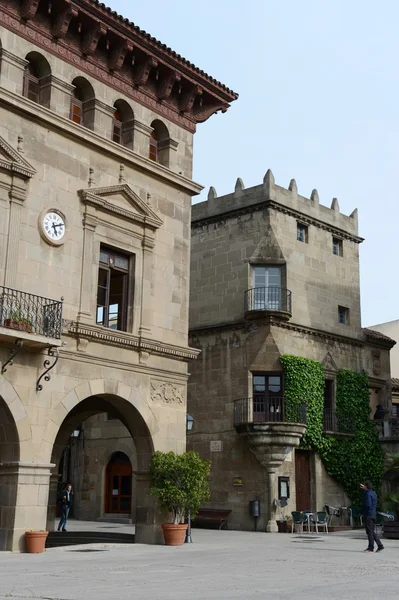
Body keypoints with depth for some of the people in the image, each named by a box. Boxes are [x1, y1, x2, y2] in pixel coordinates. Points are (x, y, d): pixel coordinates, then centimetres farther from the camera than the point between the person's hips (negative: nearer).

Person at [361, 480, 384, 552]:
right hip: (373, 514, 9)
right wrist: (364, 489, 35)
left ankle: (371, 548, 1)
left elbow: (368, 504, -24)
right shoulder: (373, 493, 13)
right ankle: (380, 545, 9)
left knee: (369, 532, -3)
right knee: (372, 531, 14)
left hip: (368, 515, -9)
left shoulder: (368, 494, -16)